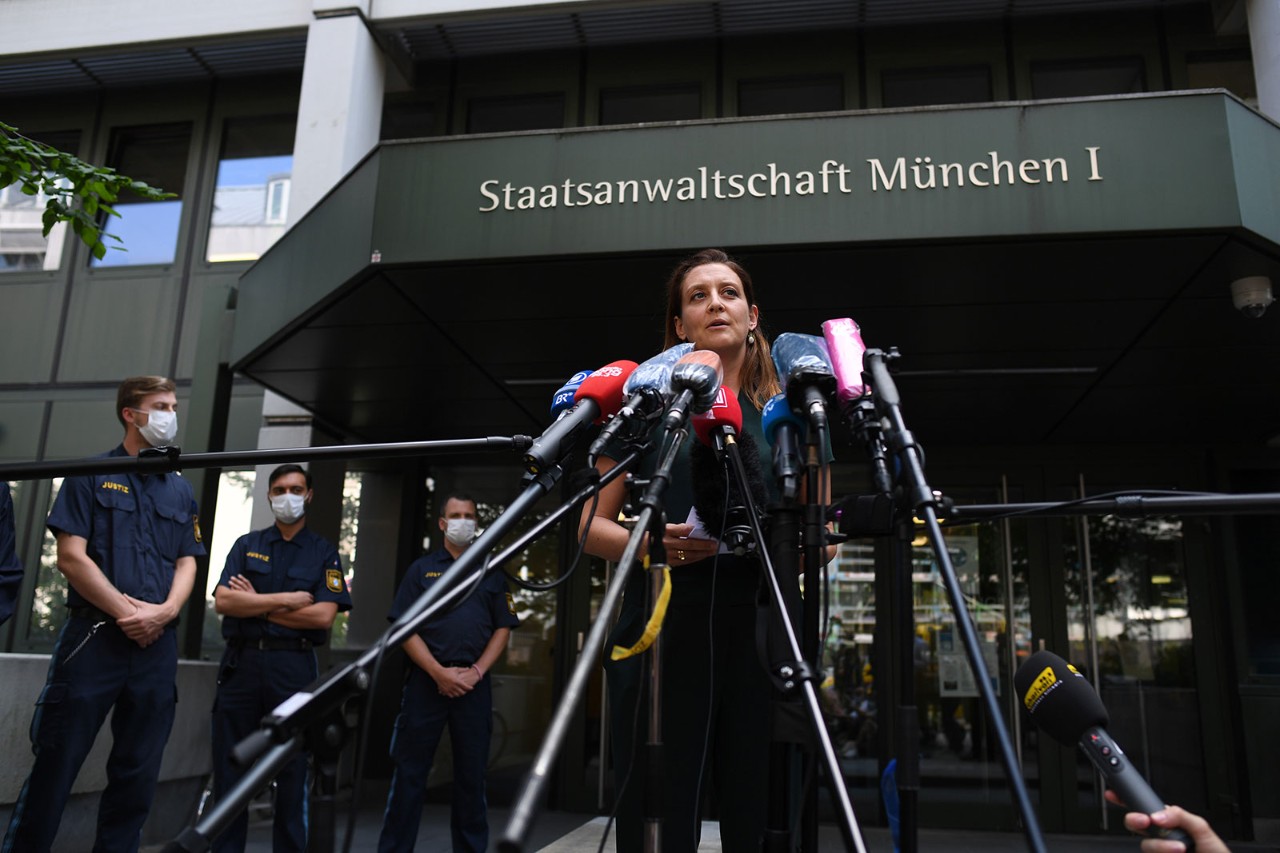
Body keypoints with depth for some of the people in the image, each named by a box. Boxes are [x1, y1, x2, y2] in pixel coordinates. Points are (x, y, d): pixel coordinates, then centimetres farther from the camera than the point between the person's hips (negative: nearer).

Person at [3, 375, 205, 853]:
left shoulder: (181, 491, 14)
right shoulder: (91, 476, 2)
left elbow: (187, 564, 10)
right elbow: (71, 557, -6)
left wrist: (164, 611, -9)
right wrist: (127, 611, -12)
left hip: (157, 646, 4)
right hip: (94, 637, -4)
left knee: (138, 775, 8)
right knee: (55, 765, 2)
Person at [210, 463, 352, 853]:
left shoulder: (323, 552, 5)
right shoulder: (246, 545, 11)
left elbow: (323, 616, -9)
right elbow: (222, 601, -4)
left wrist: (256, 605, -6)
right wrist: (286, 599, -10)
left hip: (294, 668, -2)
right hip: (241, 663, 2)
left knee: (292, 774, 6)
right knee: (229, 772, 7)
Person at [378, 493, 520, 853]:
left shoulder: (491, 573, 12)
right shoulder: (421, 569, 7)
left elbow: (502, 629, 8)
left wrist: (476, 671, -6)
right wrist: (439, 672, -11)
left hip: (474, 684, 2)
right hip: (426, 681, -1)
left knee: (472, 773, 8)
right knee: (410, 772, 2)